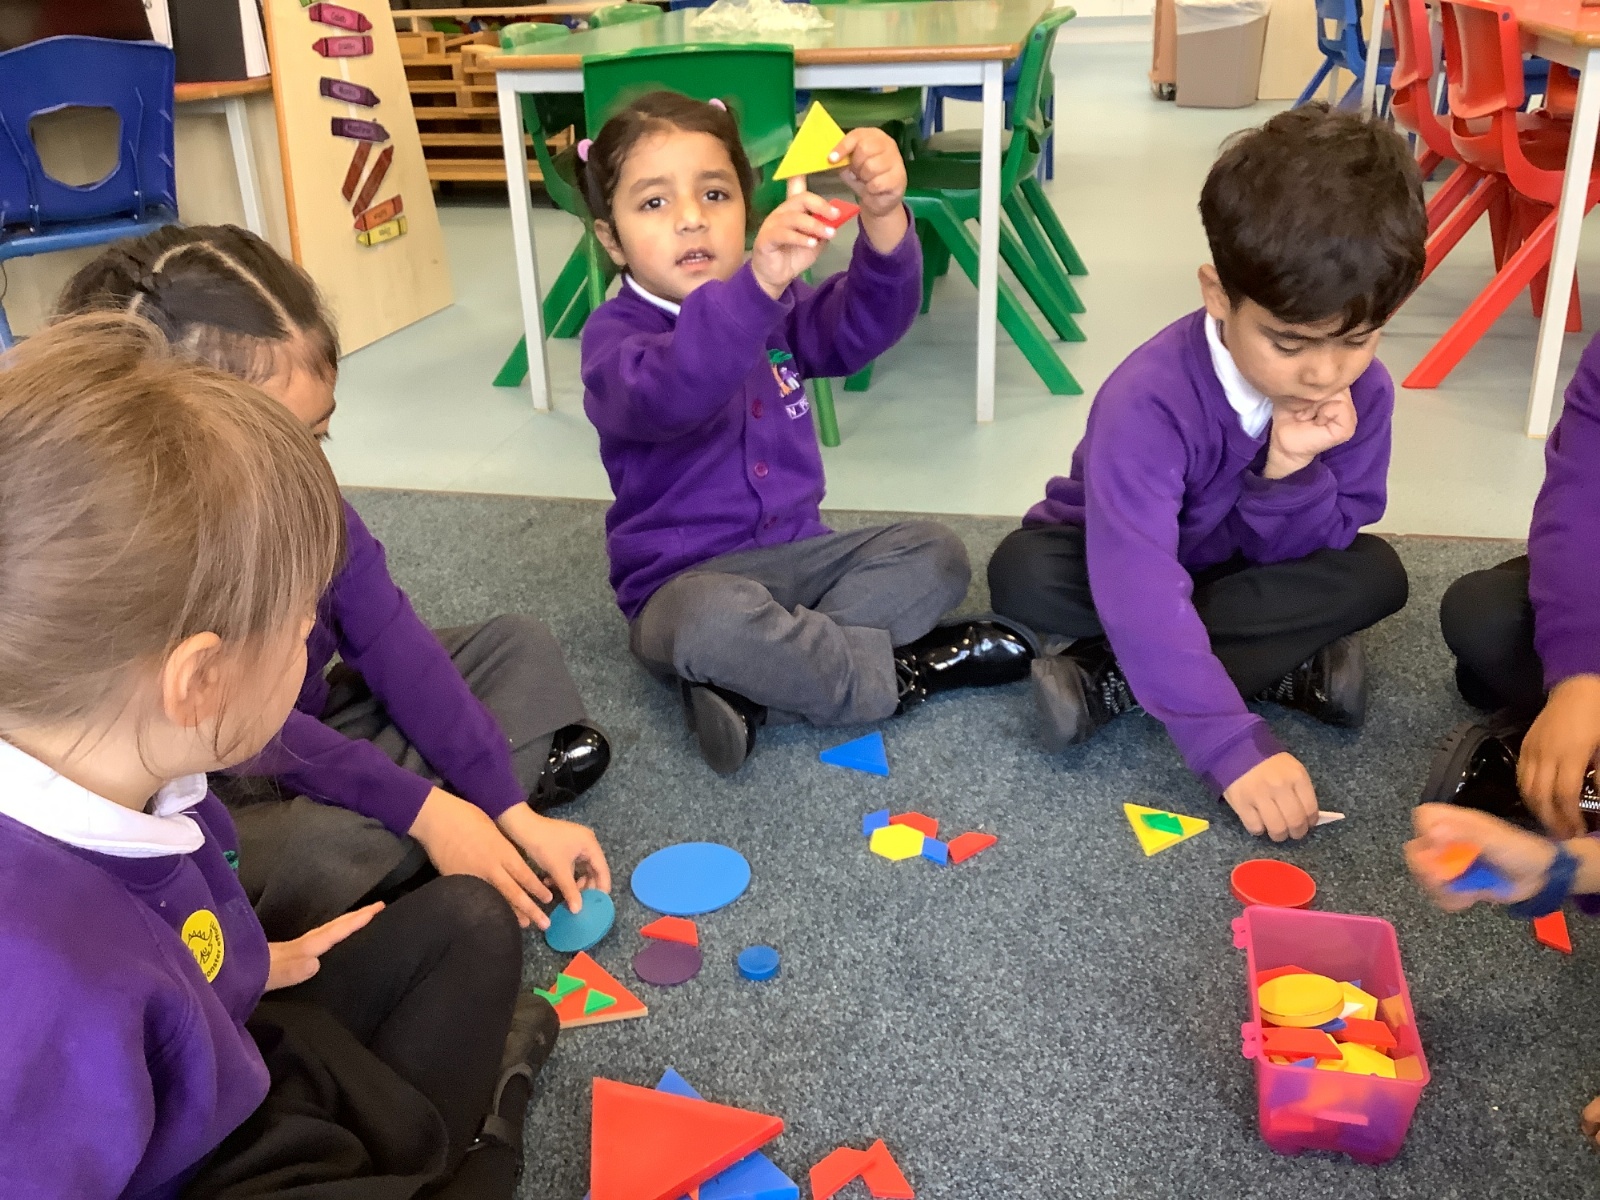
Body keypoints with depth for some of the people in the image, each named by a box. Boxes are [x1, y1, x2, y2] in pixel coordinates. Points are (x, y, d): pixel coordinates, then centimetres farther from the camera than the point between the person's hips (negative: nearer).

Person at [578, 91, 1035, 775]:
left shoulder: (773, 303, 8)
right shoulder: (615, 334, -13)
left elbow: (862, 326, -9)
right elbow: (664, 396, -37)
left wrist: (882, 214, -28)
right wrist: (755, 284, -53)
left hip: (794, 552, 7)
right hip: (684, 581, -6)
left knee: (934, 554, -9)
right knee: (715, 620, -39)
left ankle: (751, 690, -23)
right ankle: (897, 673, -15)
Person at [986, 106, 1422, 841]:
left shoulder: (1363, 391, -19)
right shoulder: (1149, 399, -36)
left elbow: (1305, 559, -14)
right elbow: (1141, 589, -43)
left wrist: (1292, 471, -35)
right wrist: (1234, 747, -48)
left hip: (1238, 571, 4)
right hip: (1115, 563, -4)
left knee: (1372, 576, -23)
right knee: (1023, 573, -33)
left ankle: (1110, 678, -26)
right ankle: (1282, 668, -24)